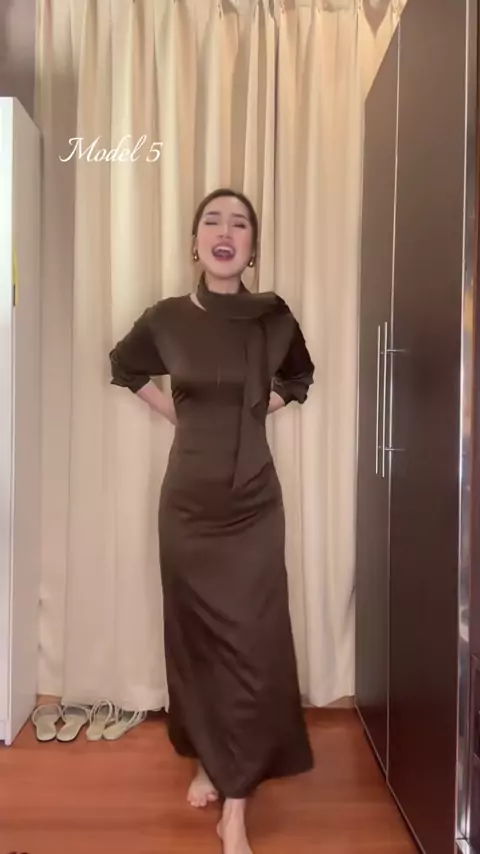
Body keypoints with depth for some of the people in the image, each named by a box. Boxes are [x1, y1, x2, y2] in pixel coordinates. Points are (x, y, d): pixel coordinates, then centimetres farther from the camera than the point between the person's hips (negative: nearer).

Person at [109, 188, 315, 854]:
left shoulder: (275, 319, -3)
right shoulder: (166, 319, -3)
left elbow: (299, 378, 19)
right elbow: (125, 366, 18)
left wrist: (256, 409, 5)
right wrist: (178, 412, 8)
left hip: (253, 500, -1)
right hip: (188, 498, 1)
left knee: (250, 642, -2)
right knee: (196, 633, 12)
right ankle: (209, 761, 34)